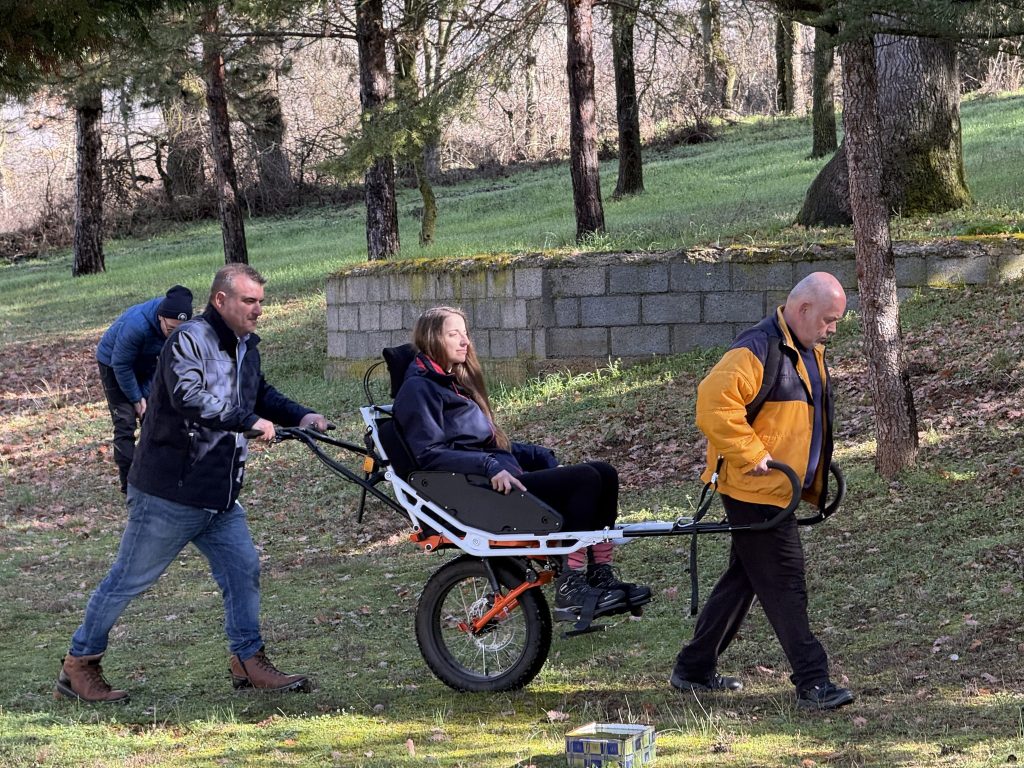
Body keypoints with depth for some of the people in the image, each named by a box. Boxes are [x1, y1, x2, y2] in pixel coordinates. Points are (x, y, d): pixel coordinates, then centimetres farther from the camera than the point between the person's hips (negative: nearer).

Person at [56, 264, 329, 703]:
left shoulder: (244, 346, 12)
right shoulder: (189, 341, -17)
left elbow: (260, 394, 25)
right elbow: (190, 398, -32)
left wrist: (301, 417, 8)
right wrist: (251, 422, -32)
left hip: (220, 495, 8)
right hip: (169, 491, -8)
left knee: (243, 569, 4)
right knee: (131, 579, 1)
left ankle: (248, 662, 15)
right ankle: (79, 666, 12)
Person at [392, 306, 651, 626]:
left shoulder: (453, 383, 26)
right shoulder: (418, 389, -5)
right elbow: (429, 454, -18)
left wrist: (541, 456, 14)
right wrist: (490, 467, -29)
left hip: (502, 477, 10)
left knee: (604, 474, -4)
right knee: (584, 478, -22)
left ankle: (601, 575, -10)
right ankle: (569, 591, -25)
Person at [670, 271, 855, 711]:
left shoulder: (809, 352, 14)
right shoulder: (757, 349, -19)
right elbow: (714, 402, -29)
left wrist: (816, 481, 22)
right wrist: (752, 455, -26)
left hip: (780, 491, 10)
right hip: (755, 490, -10)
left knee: (744, 579, 16)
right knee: (784, 583, -7)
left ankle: (694, 669, 26)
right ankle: (812, 684, -4)